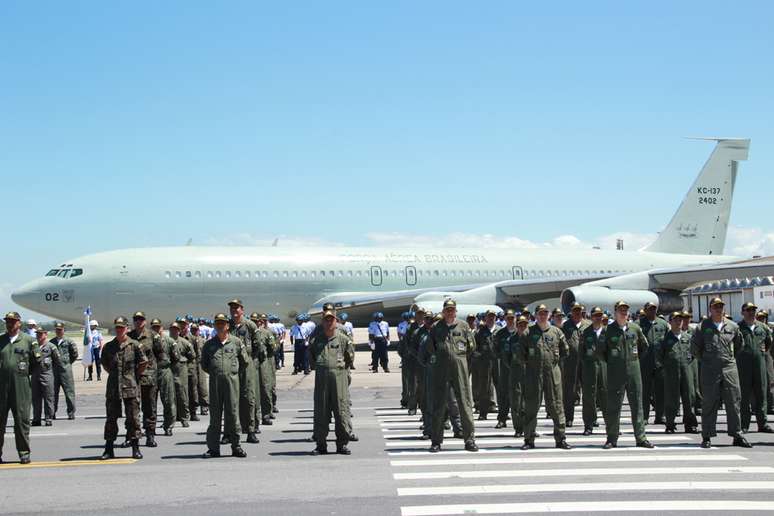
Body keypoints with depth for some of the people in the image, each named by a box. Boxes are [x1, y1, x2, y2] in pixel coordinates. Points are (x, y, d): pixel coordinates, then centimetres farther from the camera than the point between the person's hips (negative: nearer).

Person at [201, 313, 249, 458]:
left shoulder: (236, 342, 4)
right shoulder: (209, 344, 7)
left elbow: (245, 361, 12)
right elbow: (203, 364, 17)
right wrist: (213, 373, 11)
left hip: (232, 381, -1)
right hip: (215, 382, 1)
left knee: (233, 413, 0)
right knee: (215, 415, 3)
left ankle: (235, 446, 7)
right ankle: (213, 448, 7)